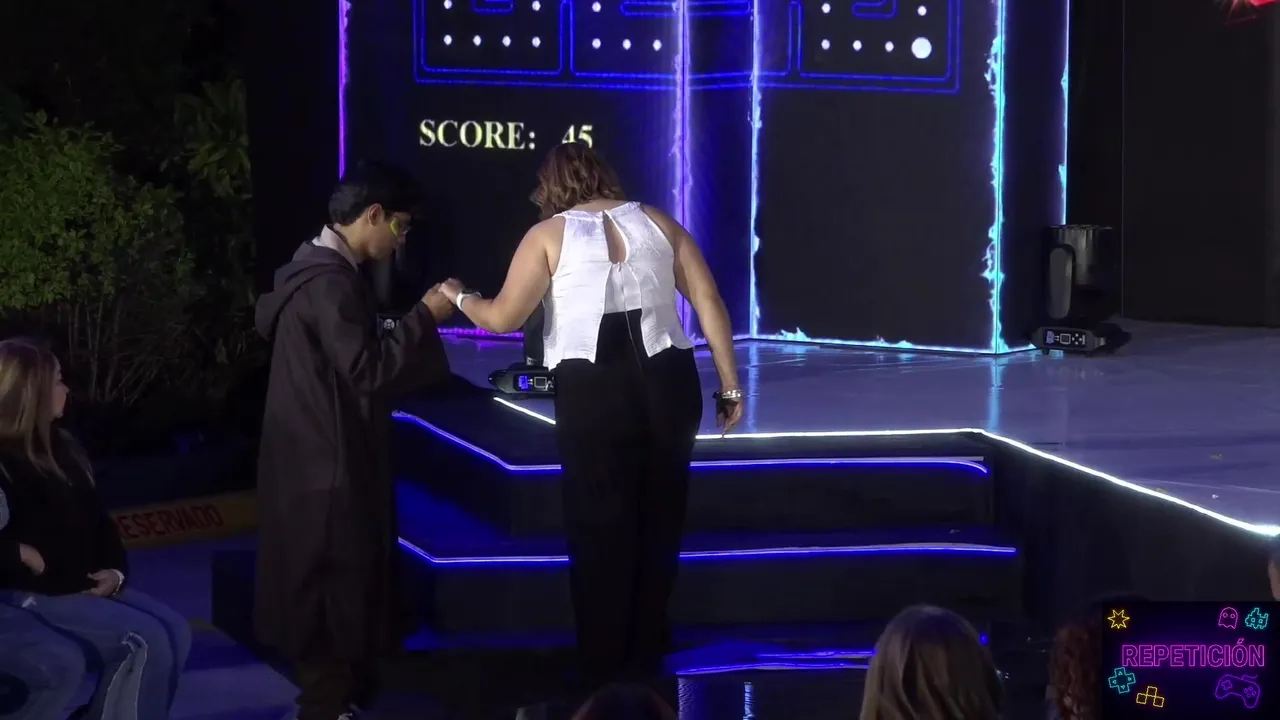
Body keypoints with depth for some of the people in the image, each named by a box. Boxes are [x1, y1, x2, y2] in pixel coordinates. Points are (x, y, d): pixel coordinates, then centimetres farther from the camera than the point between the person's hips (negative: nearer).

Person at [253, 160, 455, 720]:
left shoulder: (318, 271, 13)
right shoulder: (331, 283, -21)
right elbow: (368, 370, -23)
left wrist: (417, 319, 12)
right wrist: (425, 316, -17)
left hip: (322, 459, 11)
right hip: (330, 465, -11)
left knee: (341, 588, 15)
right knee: (335, 590, -4)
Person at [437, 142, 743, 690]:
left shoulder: (549, 235, 4)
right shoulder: (657, 222, 13)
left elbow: (503, 318, -3)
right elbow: (709, 303, 6)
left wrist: (459, 297, 17)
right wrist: (730, 385, 8)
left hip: (593, 393, -3)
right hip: (667, 382, 3)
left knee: (599, 530, 10)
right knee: (658, 524, 17)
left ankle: (605, 671, 15)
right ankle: (645, 661, 27)